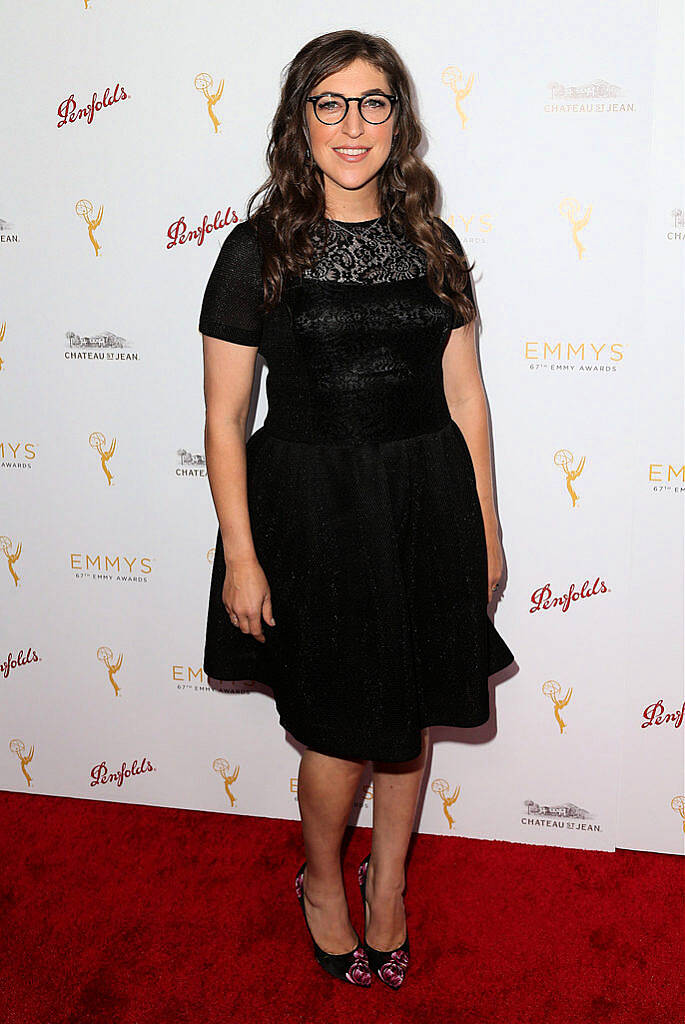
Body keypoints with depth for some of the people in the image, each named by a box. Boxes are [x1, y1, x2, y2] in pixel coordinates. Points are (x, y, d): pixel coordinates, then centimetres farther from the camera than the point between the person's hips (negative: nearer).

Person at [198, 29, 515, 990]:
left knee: (413, 719, 15)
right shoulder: (258, 250, -6)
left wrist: (486, 530, 7)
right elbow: (224, 419, -6)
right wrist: (241, 556, -10)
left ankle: (389, 878, 43)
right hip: (313, 510, -3)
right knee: (344, 731, 8)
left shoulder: (433, 245, 4)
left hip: (427, 508, 4)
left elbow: (465, 396, 7)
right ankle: (322, 880, 39)